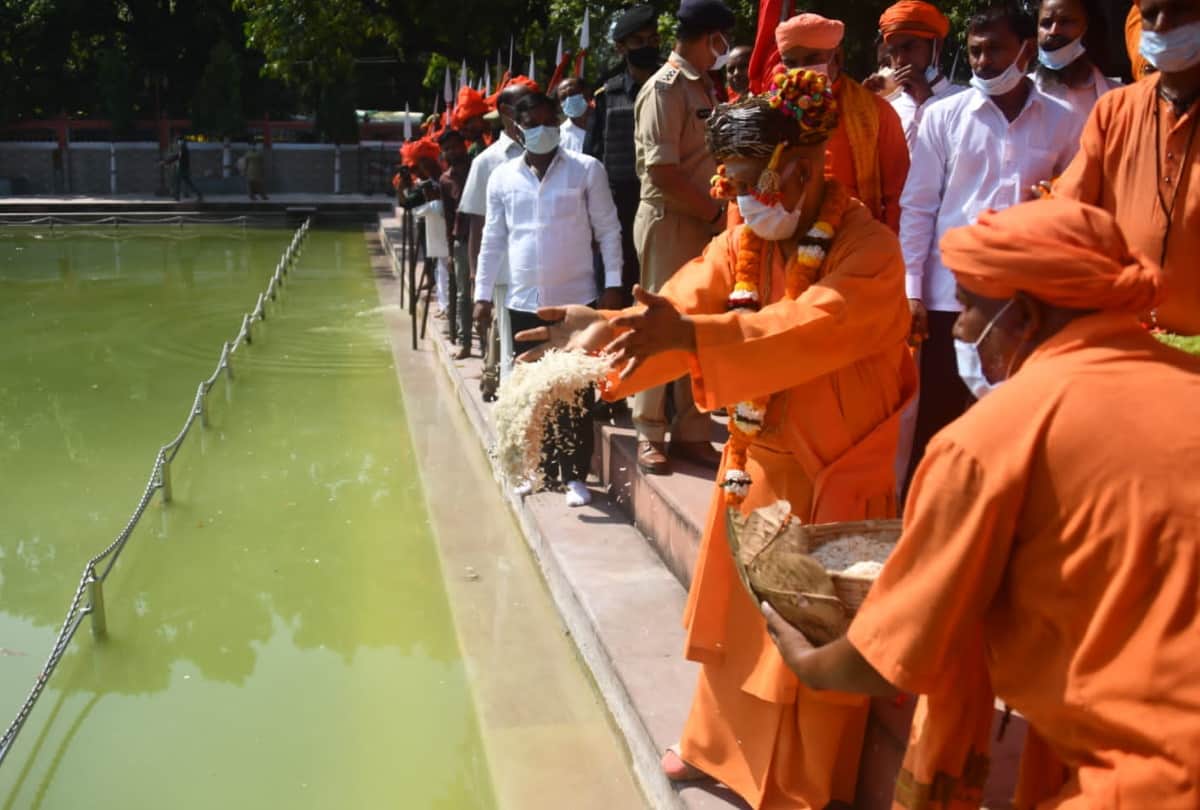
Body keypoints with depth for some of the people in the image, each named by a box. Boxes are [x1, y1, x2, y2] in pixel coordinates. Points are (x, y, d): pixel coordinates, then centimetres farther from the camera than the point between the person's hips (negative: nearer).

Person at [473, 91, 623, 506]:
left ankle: (576, 475, 8)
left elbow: (608, 229, -1)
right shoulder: (502, 177, 7)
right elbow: (493, 240, 11)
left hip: (575, 298, -3)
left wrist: (613, 284, -7)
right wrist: (483, 293, 8)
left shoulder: (587, 169, -2)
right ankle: (544, 469, 23)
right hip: (524, 301, 3)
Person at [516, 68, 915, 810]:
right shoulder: (743, 242, 1)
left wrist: (690, 337, -47)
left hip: (832, 478, -6)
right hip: (756, 464, 6)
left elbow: (812, 330, -36)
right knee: (739, 611, 19)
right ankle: (721, 743, 41)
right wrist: (611, 329, -32)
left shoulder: (868, 250, -19)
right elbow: (683, 300, -12)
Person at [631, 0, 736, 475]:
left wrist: (718, 215, 6)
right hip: (669, 223, -7)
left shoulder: (704, 87, 14)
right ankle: (650, 435, 12)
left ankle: (691, 432, 18)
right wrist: (717, 213, -12)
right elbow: (663, 173, -18)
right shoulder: (664, 88, -11)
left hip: (704, 224, 8)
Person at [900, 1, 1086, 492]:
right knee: (937, 419, 4)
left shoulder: (1063, 123, 4)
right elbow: (918, 207, 1)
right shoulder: (943, 116, 2)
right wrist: (911, 289, -4)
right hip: (952, 292, -1)